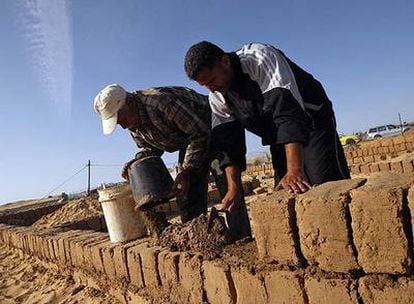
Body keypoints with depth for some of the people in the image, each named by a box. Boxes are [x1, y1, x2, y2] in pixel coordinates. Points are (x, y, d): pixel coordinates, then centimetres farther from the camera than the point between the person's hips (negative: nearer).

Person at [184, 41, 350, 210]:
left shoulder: (261, 59, -26)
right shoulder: (216, 98, -5)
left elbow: (289, 111, -37)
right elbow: (227, 142, -4)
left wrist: (295, 170, -45)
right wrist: (233, 187, -15)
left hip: (313, 122, -6)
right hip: (280, 140, 6)